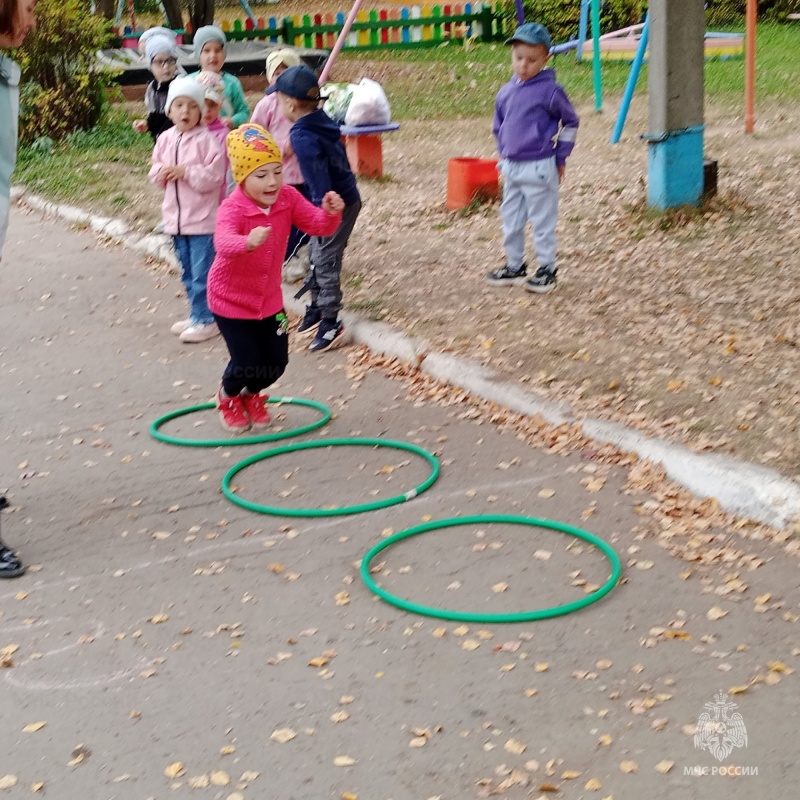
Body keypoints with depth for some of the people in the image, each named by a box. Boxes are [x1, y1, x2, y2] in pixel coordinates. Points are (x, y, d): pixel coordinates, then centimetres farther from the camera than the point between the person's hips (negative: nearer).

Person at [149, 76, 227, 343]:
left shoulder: (208, 139, -12)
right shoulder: (165, 139, 7)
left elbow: (214, 176, -16)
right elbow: (155, 172, 13)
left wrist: (186, 172, -21)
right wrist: (162, 172, -9)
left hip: (202, 219, -7)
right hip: (175, 217, 7)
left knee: (202, 273, -4)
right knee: (188, 272, 17)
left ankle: (205, 319, 5)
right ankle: (196, 315, 28)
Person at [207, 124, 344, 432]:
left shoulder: (288, 198, -12)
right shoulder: (233, 208, -29)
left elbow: (317, 224, -16)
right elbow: (223, 242, -48)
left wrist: (330, 213, -39)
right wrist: (248, 242, -70)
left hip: (269, 298, 5)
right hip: (230, 299, -5)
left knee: (277, 361, 7)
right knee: (246, 361, -7)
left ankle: (252, 394, 42)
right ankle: (228, 397, 30)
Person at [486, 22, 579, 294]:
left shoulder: (549, 91, -11)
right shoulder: (505, 92, 5)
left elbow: (570, 122, 0)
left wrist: (560, 158, 2)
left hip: (539, 168, -6)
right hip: (511, 167, 7)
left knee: (542, 221, 2)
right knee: (510, 220, 15)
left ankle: (547, 269, 12)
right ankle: (514, 266, 28)